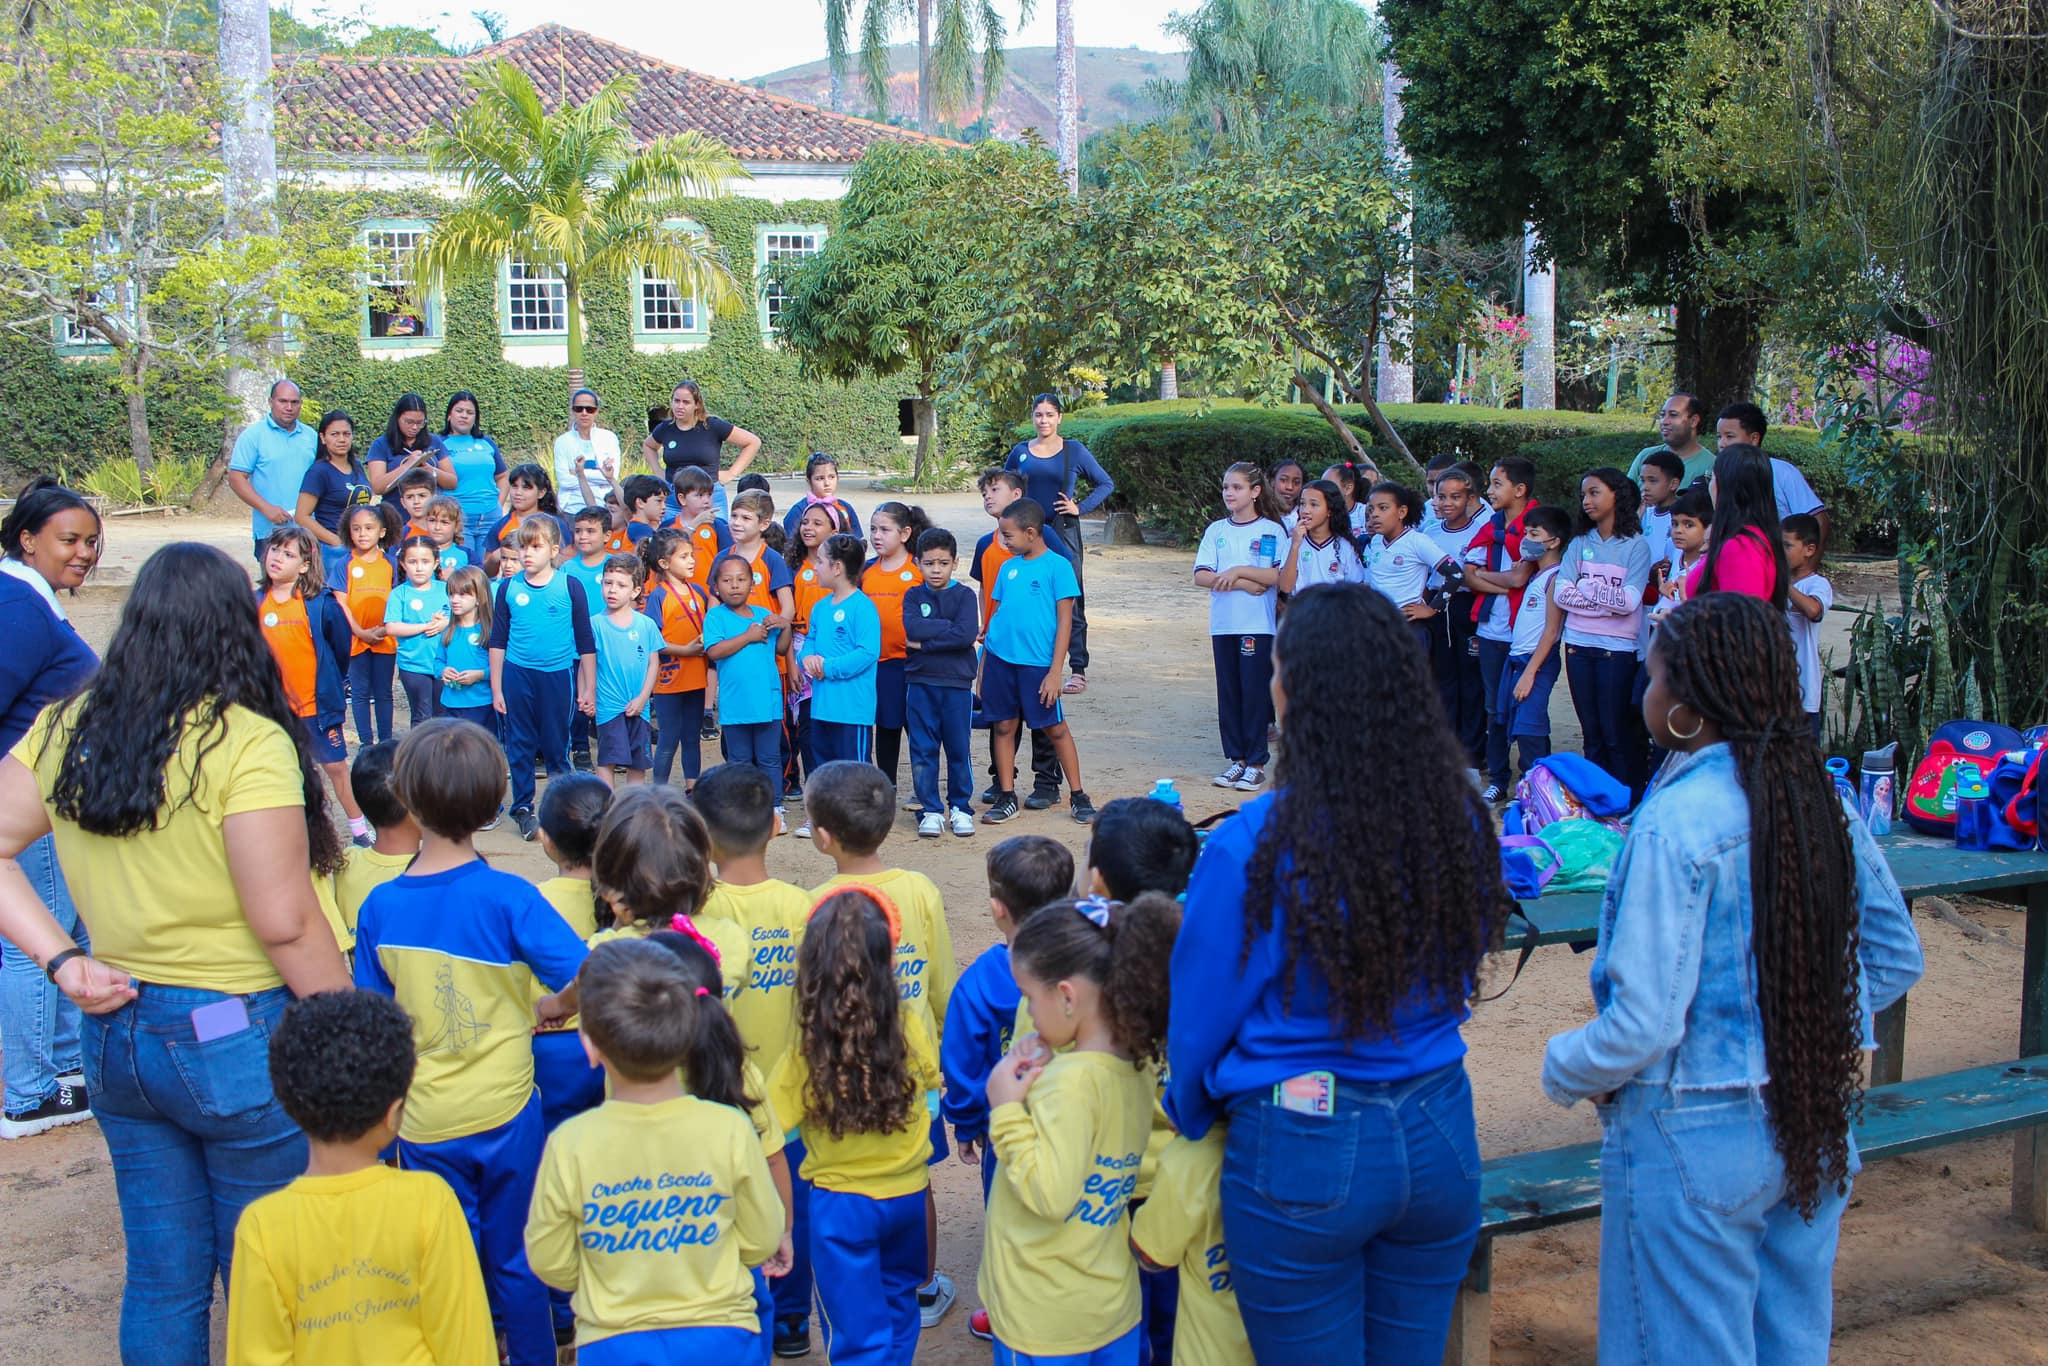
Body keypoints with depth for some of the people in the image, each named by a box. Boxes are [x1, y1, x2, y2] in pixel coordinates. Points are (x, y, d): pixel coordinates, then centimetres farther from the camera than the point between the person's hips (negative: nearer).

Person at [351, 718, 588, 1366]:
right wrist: (544, 1009, -1)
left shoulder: (380, 907, -8)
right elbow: (586, 983, -21)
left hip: (425, 1123, 1)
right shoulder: (508, 898, -18)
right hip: (505, 1113, -1)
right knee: (516, 1263, 15)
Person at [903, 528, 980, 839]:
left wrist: (925, 641, -13)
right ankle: (930, 810, 12)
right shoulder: (913, 596, 7)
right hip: (920, 683, 2)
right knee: (923, 749, 3)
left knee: (959, 749, 5)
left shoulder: (964, 595, 1)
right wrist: (950, 628, -13)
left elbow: (967, 634, -16)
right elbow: (911, 628, -12)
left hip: (957, 684, -2)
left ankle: (961, 807, 18)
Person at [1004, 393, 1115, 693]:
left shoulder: (1074, 450, 1)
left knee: (1070, 601, -4)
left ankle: (1079, 670, 0)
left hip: (1063, 532, -2)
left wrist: (1080, 508, -3)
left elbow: (1106, 484, 7)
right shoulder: (1020, 452, 8)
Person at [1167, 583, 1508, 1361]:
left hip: (1304, 1154, -4)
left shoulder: (1254, 845, -21)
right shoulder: (1457, 819, -9)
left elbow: (1200, 1017, -8)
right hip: (1439, 1134, 4)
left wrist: (1189, 1123, 12)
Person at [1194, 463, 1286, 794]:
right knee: (1228, 692, 6)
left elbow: (1280, 576, -11)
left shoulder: (1272, 531, 0)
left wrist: (1238, 571, -14)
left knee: (1255, 692, -2)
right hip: (1223, 624, 3)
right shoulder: (1216, 530, 9)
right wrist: (1244, 584, -12)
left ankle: (1256, 762, 5)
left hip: (1259, 624, -3)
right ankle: (1235, 758, 15)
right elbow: (1201, 576, -1)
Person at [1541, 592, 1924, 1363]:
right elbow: (1895, 960, 10)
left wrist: (1564, 1071, -3)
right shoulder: (1824, 797, -1)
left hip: (1699, 1138, -7)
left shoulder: (1675, 823, -22)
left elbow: (1643, 1024, -21)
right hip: (1817, 1126, 7)